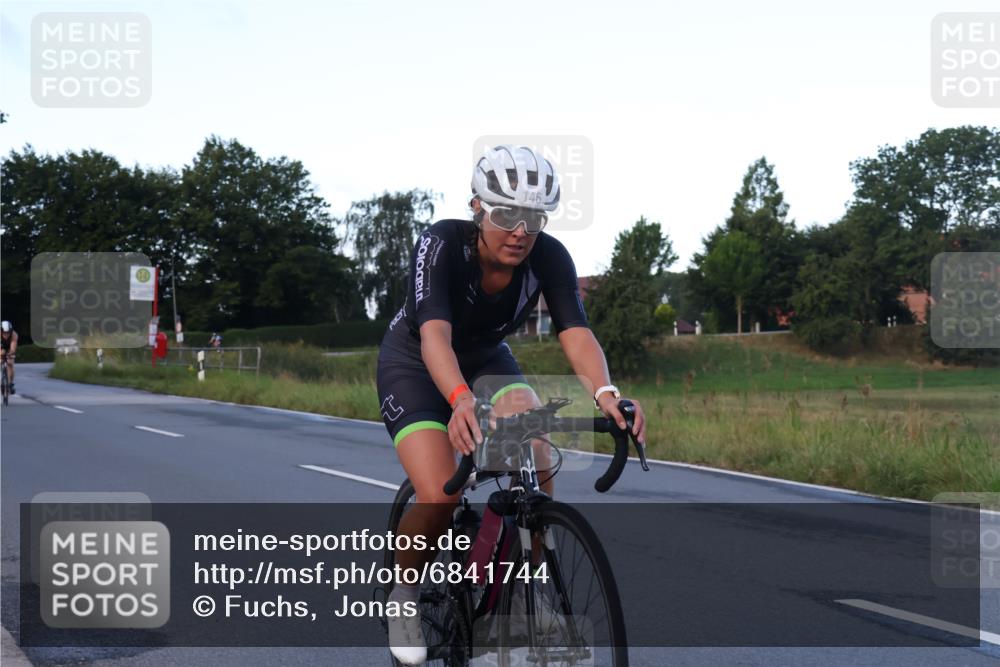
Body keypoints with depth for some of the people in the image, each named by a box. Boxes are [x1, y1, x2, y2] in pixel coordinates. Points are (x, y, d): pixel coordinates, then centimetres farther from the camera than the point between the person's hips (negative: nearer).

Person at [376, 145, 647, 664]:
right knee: (440, 498, -23)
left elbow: (575, 332, -34)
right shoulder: (441, 244, -32)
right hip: (413, 364, -3)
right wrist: (461, 400, -65)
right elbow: (434, 334, -46)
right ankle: (403, 593, 7)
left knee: (535, 454, -26)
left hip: (486, 357, 3)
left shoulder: (549, 257, -22)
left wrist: (605, 392, -54)